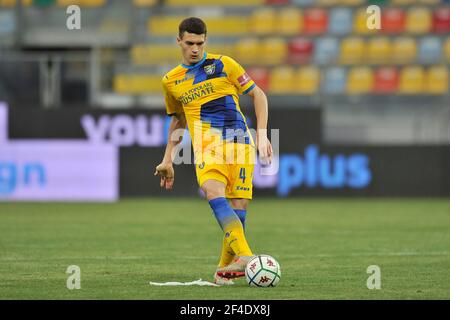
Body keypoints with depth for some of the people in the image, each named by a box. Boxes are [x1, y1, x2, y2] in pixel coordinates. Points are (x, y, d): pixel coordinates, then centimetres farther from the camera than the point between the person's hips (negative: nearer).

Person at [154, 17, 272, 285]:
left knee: (239, 204, -10)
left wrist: (262, 134, 0)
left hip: (240, 142, 0)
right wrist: (168, 160, 26)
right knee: (213, 192, -28)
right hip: (207, 146, 1)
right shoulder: (171, 81, 15)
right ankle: (245, 255, -41)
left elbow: (258, 94, 10)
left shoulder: (223, 64, 6)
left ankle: (226, 268, 7)